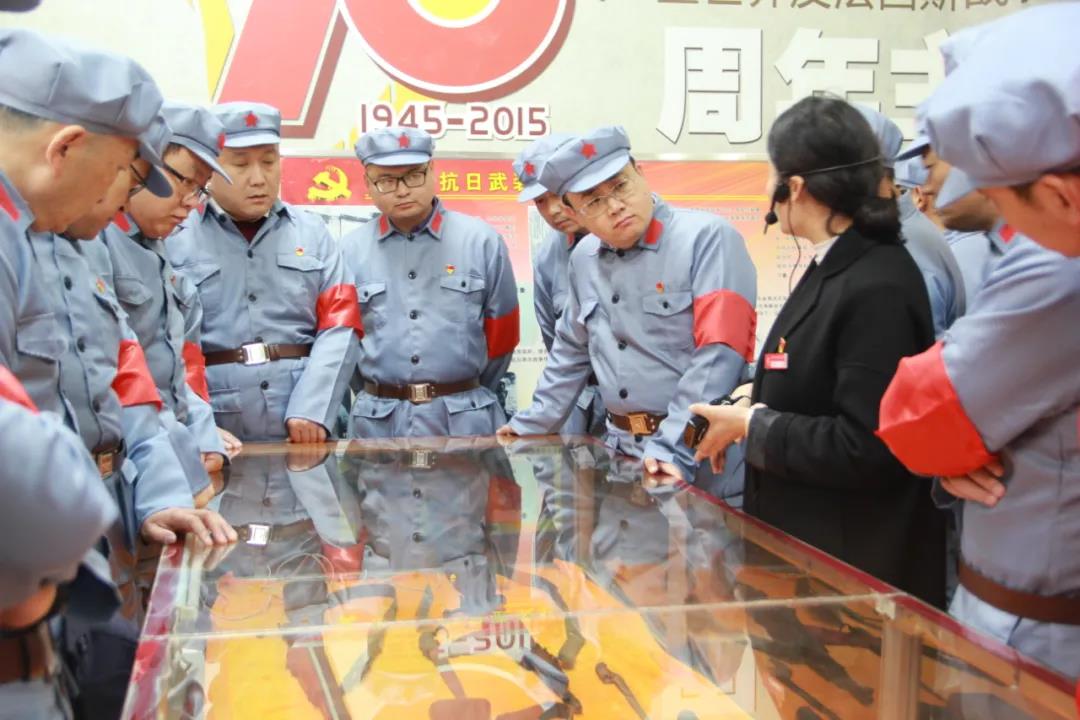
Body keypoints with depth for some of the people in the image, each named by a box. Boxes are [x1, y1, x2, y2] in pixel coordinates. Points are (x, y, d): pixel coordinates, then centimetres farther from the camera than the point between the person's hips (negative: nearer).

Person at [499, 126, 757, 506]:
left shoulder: (708, 238, -13)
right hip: (622, 449, 6)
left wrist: (671, 449, -27)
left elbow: (717, 356, -22)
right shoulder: (584, 258, 6)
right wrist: (530, 426, 20)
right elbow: (572, 351, 20)